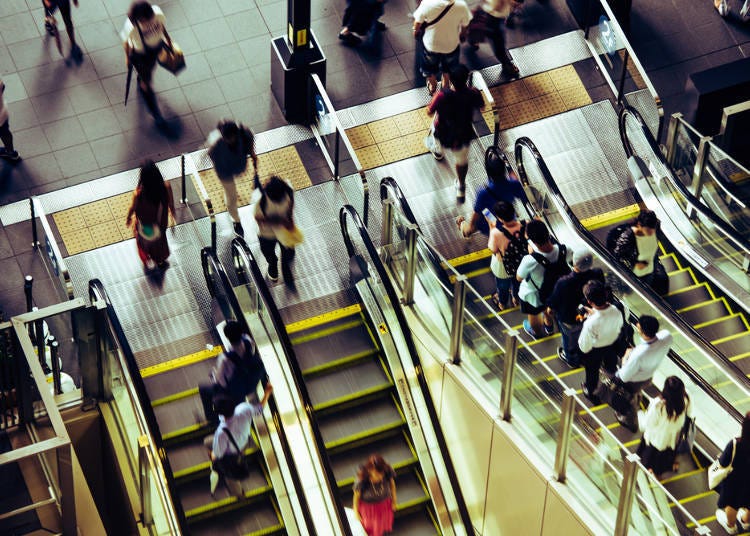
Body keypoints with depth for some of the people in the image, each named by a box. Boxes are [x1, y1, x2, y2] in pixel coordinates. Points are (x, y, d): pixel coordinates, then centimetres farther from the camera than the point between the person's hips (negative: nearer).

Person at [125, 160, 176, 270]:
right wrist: (172, 212, 10)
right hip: (160, 221, 2)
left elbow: (133, 208, -17)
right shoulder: (166, 187, -33)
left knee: (144, 241, 32)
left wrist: (128, 218, 5)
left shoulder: (138, 194, -39)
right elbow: (170, 203, -13)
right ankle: (160, 261, 58)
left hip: (144, 224, -2)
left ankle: (147, 262, 56)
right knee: (160, 238, 34)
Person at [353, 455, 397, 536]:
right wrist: (356, 513, -7)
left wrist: (394, 501, 4)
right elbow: (356, 496, -22)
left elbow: (392, 484, -11)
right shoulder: (361, 481, -42)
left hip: (384, 504, 3)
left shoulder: (388, 472, -34)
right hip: (368, 507, -3)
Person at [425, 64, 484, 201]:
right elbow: (480, 106, -5)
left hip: (442, 134, -1)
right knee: (462, 160, 31)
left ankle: (437, 150, 70)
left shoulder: (442, 96, -36)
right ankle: (461, 188, 51)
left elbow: (429, 112, -17)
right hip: (463, 136, 1)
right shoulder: (473, 94, -29)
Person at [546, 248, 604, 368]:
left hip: (569, 319, -3)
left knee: (569, 338, 30)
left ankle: (570, 358, 57)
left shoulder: (564, 283, -43)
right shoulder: (598, 274, -33)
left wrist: (550, 308, 1)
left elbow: (554, 301, -22)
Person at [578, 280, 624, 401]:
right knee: (611, 366, 37)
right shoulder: (616, 311, -31)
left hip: (594, 351, -4)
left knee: (592, 371, 29)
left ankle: (590, 391, 58)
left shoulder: (590, 323, -45)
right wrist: (595, 313, -7)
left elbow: (584, 348, -29)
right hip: (612, 345, 4)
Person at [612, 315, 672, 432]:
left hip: (633, 382, -5)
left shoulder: (638, 354, -48)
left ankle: (630, 422, 59)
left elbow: (624, 377, -32)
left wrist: (625, 359, -14)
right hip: (648, 377, 5)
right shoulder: (666, 336, -32)